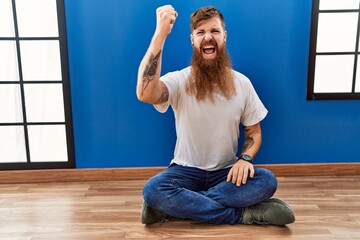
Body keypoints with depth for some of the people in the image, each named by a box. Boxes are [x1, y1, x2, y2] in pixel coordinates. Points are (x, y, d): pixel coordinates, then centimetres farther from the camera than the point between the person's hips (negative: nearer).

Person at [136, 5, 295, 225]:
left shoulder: (242, 83, -2)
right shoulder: (179, 81, -11)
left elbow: (254, 131, 6)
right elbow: (145, 93, -34)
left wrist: (245, 158, -16)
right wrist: (160, 34, -34)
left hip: (226, 173, 3)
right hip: (186, 171, -2)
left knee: (267, 181, -27)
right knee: (153, 190, -32)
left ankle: (175, 207, -22)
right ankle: (244, 214, -22)